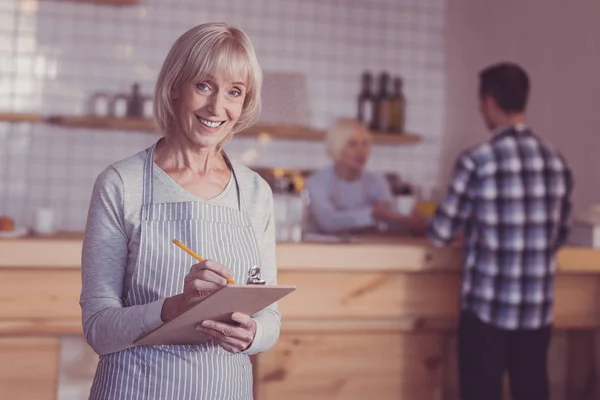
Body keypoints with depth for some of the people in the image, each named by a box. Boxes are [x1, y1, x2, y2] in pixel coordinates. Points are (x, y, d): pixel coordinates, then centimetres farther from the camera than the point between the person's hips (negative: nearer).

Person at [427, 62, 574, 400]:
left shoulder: (478, 160, -12)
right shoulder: (558, 162, 4)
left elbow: (442, 233, -4)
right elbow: (560, 236, 13)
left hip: (488, 305, -4)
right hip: (539, 307, 5)